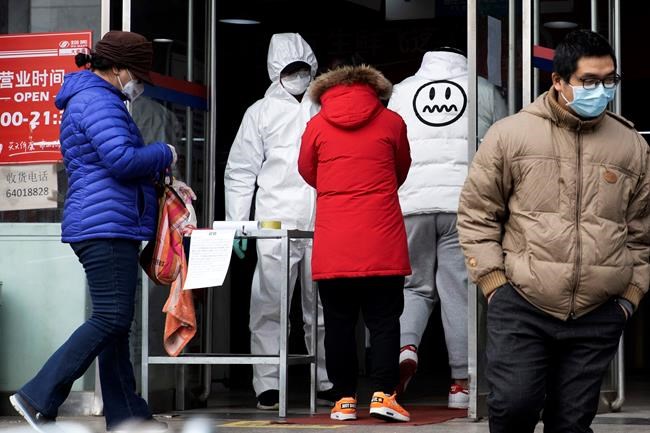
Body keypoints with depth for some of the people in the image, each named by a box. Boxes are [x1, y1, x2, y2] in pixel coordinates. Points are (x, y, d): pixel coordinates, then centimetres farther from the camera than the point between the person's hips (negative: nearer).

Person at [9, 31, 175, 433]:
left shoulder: (90, 99, 24)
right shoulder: (98, 100, -11)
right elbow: (123, 159, -22)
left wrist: (158, 174, 16)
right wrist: (164, 154, -5)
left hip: (107, 229, 12)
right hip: (107, 225, -12)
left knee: (115, 321, 11)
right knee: (111, 318, -13)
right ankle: (39, 397, -14)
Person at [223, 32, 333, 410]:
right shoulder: (261, 112, 8)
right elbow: (240, 172, 8)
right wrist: (236, 224, 0)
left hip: (324, 225, 2)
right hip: (276, 223, -2)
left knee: (324, 307, 6)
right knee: (269, 305, -5)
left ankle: (329, 380, 14)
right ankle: (268, 385, -2)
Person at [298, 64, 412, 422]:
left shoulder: (317, 124, 6)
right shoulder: (391, 121, 6)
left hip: (333, 246, 1)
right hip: (383, 245, -1)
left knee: (339, 323, 7)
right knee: (384, 321, 4)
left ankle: (344, 399, 7)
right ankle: (383, 395, -6)